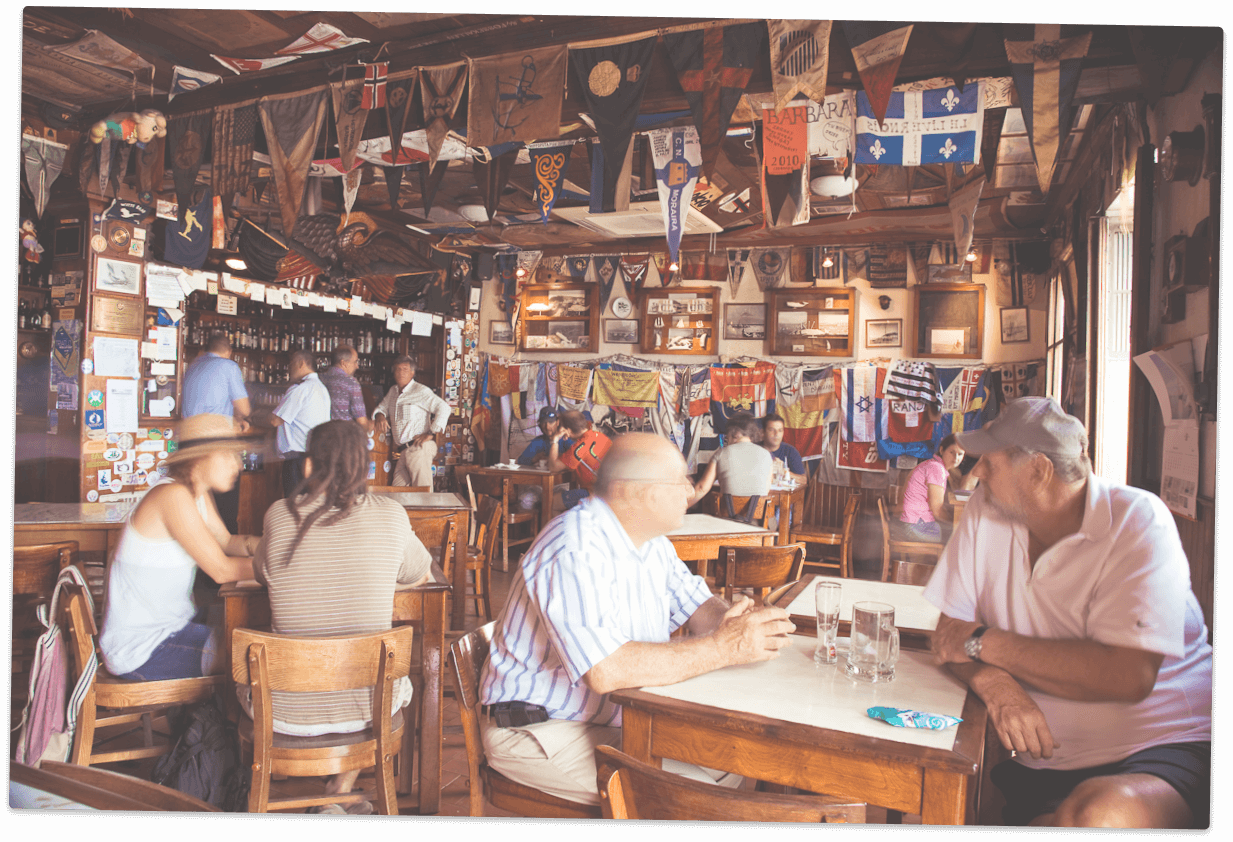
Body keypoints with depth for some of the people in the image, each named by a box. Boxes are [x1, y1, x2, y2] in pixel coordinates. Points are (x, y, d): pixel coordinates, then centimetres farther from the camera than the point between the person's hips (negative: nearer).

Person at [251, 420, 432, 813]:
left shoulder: (280, 515, -9)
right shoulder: (390, 515, -8)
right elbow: (420, 576, 11)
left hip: (285, 712, 0)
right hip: (367, 708, 0)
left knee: (247, 675, 35)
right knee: (400, 680, 35)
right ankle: (340, 791, 31)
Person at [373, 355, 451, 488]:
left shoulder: (421, 391, -4)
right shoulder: (393, 391, 20)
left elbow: (444, 408, -11)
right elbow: (382, 407, 30)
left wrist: (431, 433, -15)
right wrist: (380, 415, 5)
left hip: (419, 448, -8)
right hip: (403, 451, 8)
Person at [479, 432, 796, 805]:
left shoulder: (651, 541, 4)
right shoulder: (576, 549, -27)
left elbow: (699, 606, 11)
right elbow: (604, 671, -36)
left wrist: (736, 619, -14)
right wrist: (722, 648, -30)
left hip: (617, 716, 9)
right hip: (540, 732, -9)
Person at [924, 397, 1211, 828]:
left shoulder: (1138, 522, -12)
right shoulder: (985, 511, 2)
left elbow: (1127, 677, -23)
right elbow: (951, 633, 3)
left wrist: (983, 642, -16)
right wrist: (995, 682, -20)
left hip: (1159, 748, -4)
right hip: (1034, 761, 4)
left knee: (1097, 813, -36)